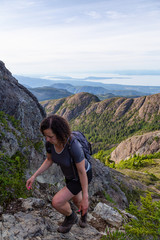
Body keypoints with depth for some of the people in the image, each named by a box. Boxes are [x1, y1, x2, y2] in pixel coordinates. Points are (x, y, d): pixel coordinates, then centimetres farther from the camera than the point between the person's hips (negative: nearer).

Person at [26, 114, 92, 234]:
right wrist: (34, 176, -8)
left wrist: (85, 198, -22)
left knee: (56, 202, -10)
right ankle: (84, 212, 64)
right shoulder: (49, 142, -23)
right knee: (76, 200, 29)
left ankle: (70, 216, 23)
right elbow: (49, 160, -3)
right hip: (71, 173, 6)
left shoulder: (74, 146, -44)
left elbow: (82, 172, -31)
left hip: (84, 175, -6)